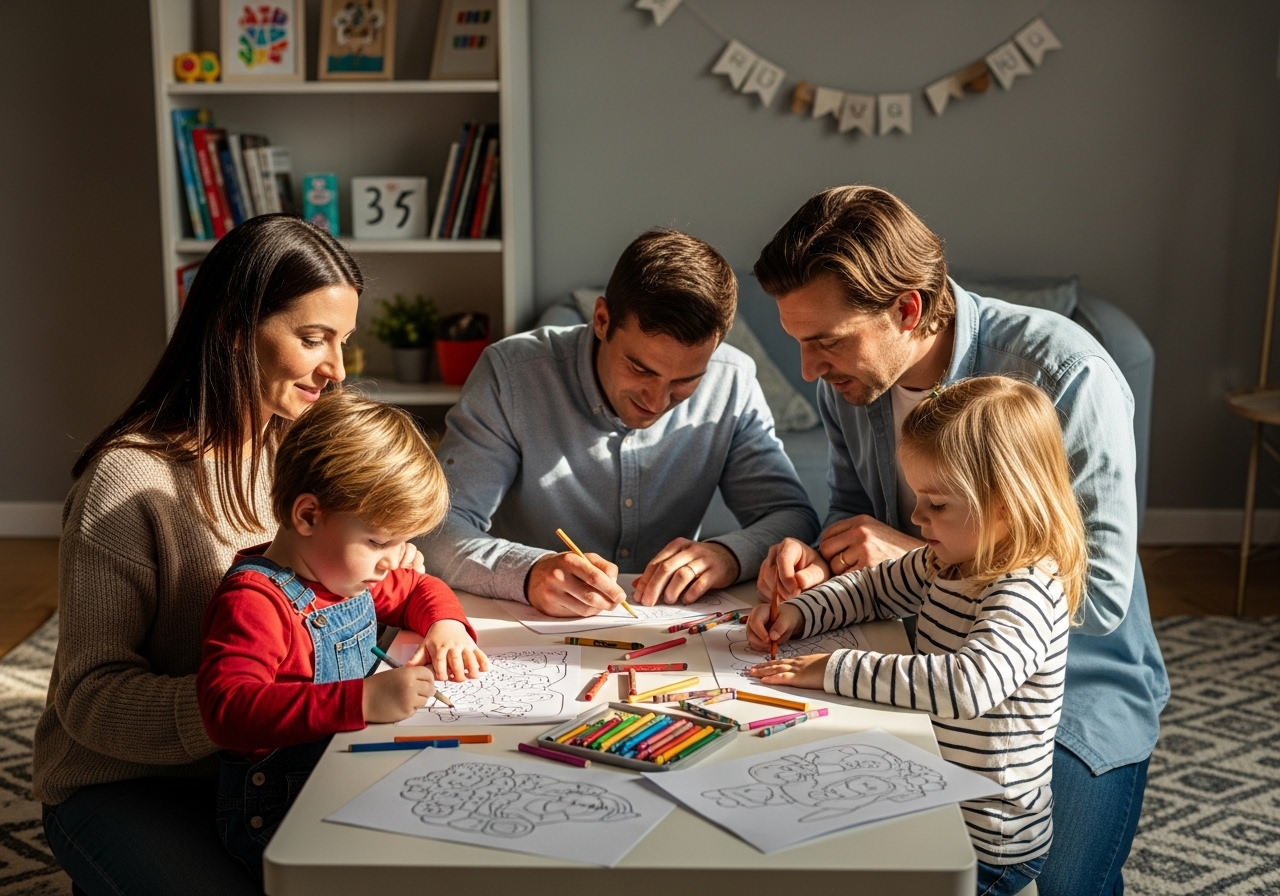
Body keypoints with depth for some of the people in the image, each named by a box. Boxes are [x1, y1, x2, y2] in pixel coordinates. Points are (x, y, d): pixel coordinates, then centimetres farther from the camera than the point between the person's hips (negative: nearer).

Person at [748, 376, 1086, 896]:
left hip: (987, 847, -8)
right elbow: (876, 587, 17)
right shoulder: (949, 563, 1)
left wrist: (837, 670, -35)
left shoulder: (1025, 593, -26)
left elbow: (970, 684, -43)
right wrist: (797, 614, -2)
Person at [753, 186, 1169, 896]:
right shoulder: (848, 379, -8)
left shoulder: (1065, 374, -28)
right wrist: (822, 563, -15)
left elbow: (1101, 598, -27)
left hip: (1077, 689, -4)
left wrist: (921, 557, -27)